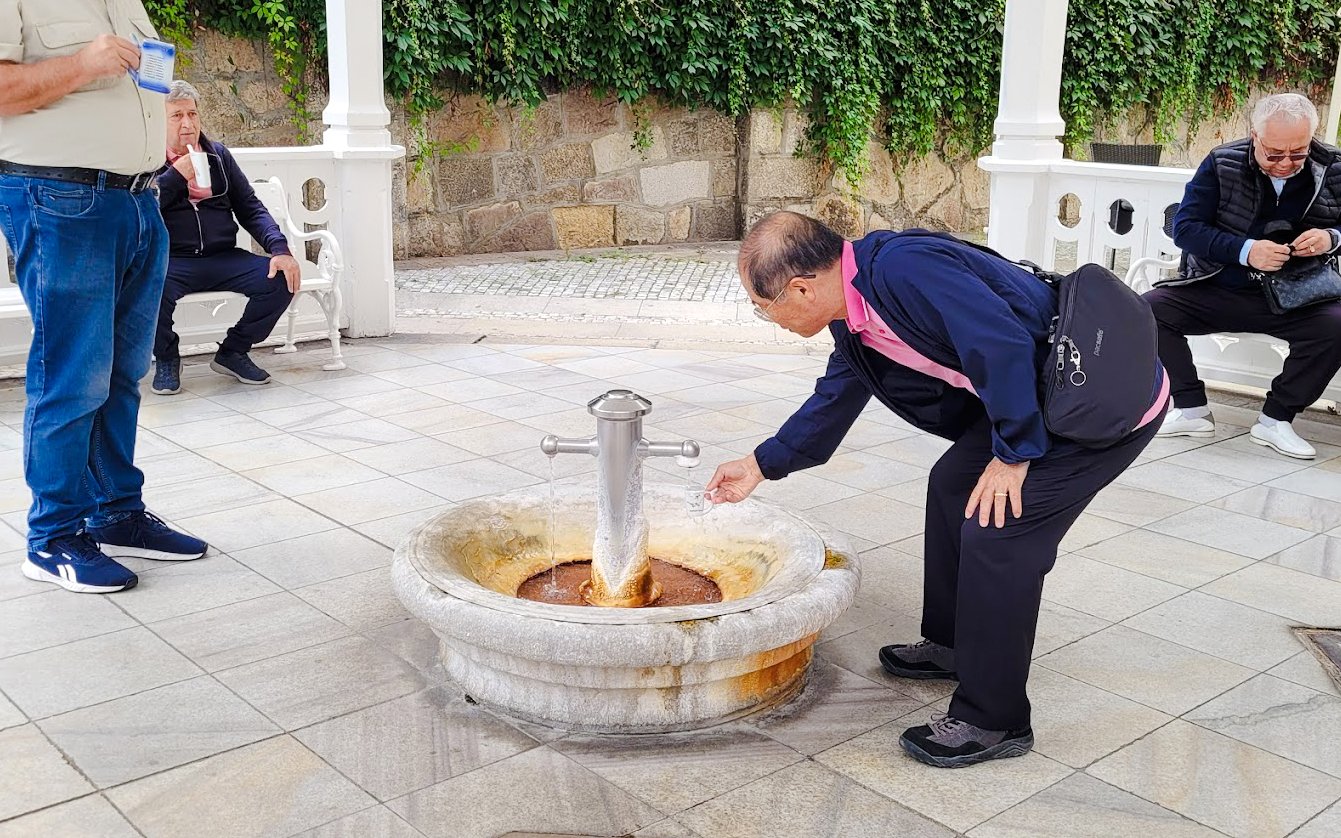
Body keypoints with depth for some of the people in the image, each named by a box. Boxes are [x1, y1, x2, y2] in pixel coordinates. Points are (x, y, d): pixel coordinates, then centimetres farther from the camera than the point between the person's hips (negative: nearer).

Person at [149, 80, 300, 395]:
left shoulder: (218, 154, 17)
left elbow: (250, 207, 13)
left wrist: (279, 249, -2)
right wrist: (176, 175, -12)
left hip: (223, 258, 4)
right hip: (170, 260, -4)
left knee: (282, 280, -21)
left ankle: (233, 352, 3)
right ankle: (166, 359, -3)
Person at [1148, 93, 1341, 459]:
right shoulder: (1222, 164, -7)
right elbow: (1185, 226, -11)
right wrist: (1245, 250, -25)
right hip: (1215, 291, 0)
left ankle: (1276, 419, -12)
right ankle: (1191, 409, -9)